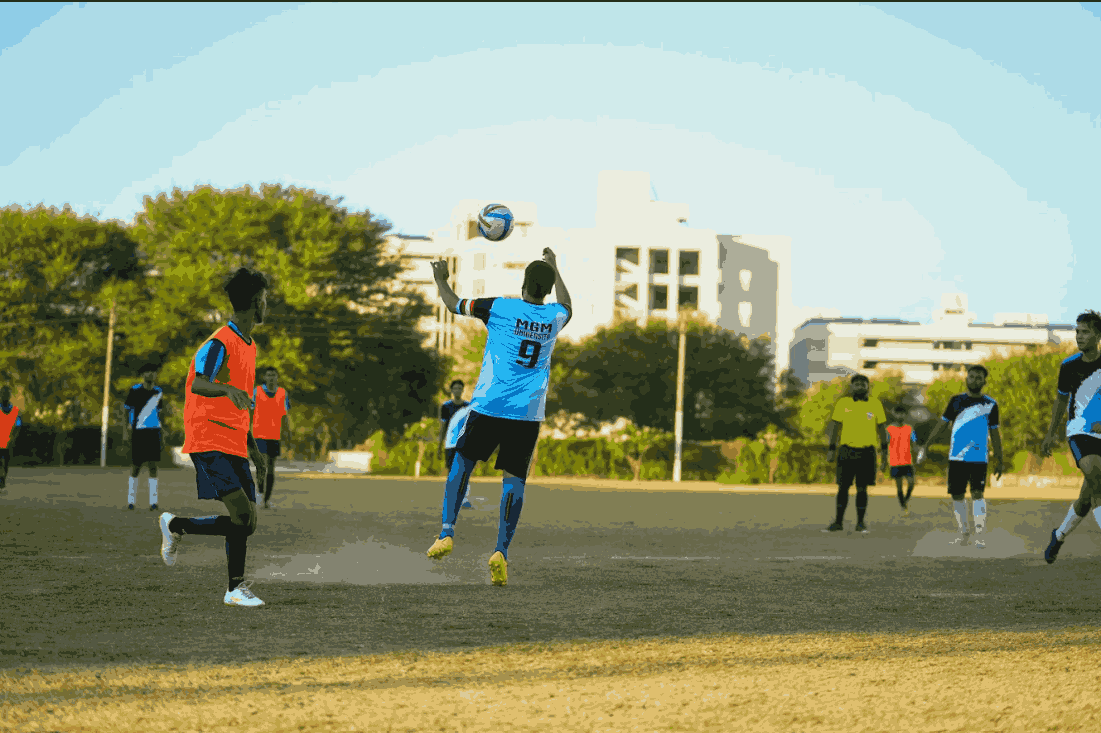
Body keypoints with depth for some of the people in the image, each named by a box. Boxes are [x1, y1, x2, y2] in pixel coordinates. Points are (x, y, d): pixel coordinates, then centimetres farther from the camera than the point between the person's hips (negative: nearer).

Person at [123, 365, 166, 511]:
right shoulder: (135, 390, -1)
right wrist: (126, 431, -5)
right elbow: (127, 411, 1)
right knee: (136, 466, 3)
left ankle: (153, 502, -7)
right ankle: (130, 500, 17)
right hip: (138, 431, -2)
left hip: (154, 432, 2)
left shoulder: (158, 392, 10)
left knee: (153, 466, -5)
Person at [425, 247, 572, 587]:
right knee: (514, 478, 3)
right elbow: (566, 307, 33)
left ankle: (447, 533, 5)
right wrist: (554, 268, 45)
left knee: (462, 461, 16)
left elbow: (454, 304, 9)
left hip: (489, 406, -2)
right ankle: (501, 551, -12)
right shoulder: (554, 317, 6)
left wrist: (441, 278, 28)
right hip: (528, 413, 2)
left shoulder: (500, 307, -4)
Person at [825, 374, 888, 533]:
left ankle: (860, 523, 8)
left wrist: (884, 451, 5)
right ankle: (838, 522, 8)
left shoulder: (875, 404, 3)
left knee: (862, 488, 0)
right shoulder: (843, 403, 2)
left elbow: (881, 428, 9)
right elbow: (835, 426, 6)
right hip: (847, 451, 0)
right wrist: (831, 449, 1)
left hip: (867, 451, 0)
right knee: (843, 487, 1)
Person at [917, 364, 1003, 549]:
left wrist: (999, 460, 11)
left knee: (977, 493, -14)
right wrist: (926, 446, 7)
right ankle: (962, 533, 16)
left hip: (979, 457, -2)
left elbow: (994, 433, 12)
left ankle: (980, 535, -14)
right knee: (957, 495, 3)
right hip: (956, 456, 2)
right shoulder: (957, 400, 8)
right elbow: (942, 423, 12)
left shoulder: (990, 404, 6)